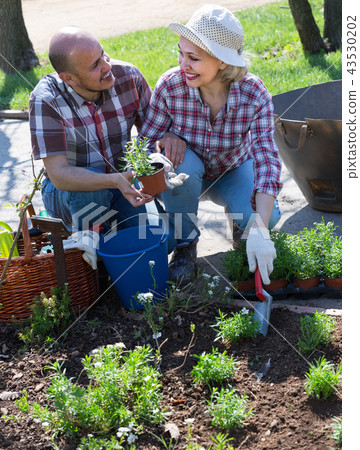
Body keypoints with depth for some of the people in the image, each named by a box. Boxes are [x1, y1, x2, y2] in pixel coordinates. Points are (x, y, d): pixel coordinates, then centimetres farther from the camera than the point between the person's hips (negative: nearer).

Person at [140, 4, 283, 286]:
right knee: (182, 165, -36)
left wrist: (259, 231, -45)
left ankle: (241, 224, 10)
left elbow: (267, 161, -34)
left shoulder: (255, 95, -29)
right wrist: (170, 139, -42)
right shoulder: (170, 86, -28)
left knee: (268, 217, -29)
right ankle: (185, 242, -11)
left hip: (233, 171, 0)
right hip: (188, 173, 0)